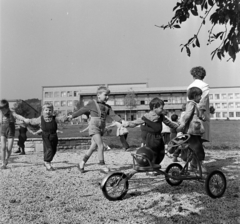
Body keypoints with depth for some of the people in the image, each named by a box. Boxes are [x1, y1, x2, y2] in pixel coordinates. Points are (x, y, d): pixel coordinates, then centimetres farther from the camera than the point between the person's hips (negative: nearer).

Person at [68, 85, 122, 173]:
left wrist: (122, 121, -16)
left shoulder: (107, 107, 9)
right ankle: (102, 165, -4)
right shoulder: (92, 103, -3)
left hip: (101, 128, 6)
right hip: (94, 127, -6)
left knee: (93, 147, 9)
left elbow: (113, 115, -1)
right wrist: (72, 115, 15)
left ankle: (82, 163, 22)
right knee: (101, 146, -14)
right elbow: (82, 110, 7)